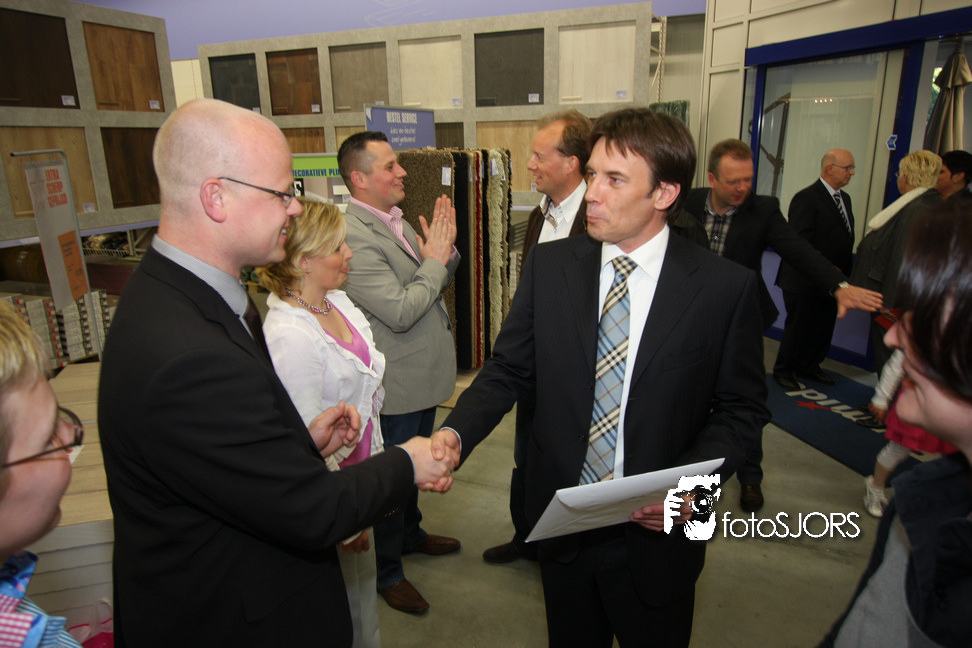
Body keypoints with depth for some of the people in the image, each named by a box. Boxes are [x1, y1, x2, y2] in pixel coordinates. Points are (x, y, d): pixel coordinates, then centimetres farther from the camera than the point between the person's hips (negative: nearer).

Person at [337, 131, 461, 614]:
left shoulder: (394, 220, 6)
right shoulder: (353, 234, -24)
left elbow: (436, 285, 12)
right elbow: (401, 311, -29)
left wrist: (445, 249, -6)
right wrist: (434, 258, -18)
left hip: (422, 375, 9)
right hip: (395, 386, -9)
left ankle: (410, 533, 50)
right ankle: (386, 571, 32)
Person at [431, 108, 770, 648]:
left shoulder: (726, 287, -13)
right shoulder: (548, 265, -5)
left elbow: (741, 409, -4)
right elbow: (507, 371, -2)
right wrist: (456, 432, -18)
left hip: (654, 532, -2)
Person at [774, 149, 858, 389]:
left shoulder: (844, 198, 14)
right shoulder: (806, 198, -13)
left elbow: (846, 240, 16)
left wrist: (845, 273, 8)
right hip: (804, 280, -8)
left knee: (824, 327, 14)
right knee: (797, 328, 2)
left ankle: (809, 366, 32)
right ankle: (783, 370, 18)